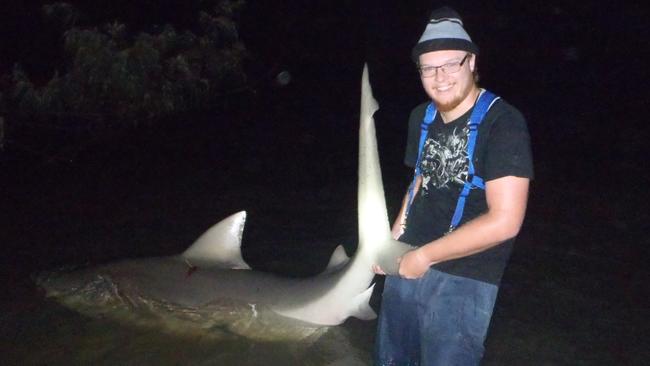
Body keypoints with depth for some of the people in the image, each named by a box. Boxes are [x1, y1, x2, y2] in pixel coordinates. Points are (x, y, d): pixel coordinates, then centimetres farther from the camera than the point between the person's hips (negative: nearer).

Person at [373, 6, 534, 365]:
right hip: (406, 264, 7)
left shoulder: (502, 123, -14)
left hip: (463, 281, -6)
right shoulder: (422, 117, 7)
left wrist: (425, 255, -15)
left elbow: (505, 221, -20)